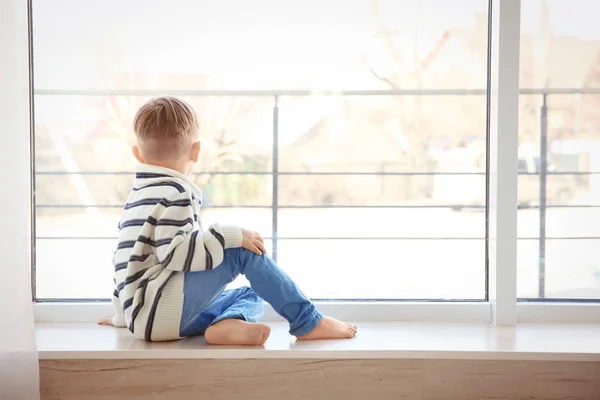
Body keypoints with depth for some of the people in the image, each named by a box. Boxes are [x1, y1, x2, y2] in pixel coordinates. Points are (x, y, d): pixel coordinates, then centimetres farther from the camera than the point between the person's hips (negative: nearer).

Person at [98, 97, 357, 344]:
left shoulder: (140, 193, 22)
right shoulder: (175, 194, -8)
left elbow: (130, 260, 29)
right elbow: (173, 252, -24)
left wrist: (122, 317, 39)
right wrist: (230, 237, -17)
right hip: (159, 310, -10)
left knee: (250, 296, 11)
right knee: (243, 251, -11)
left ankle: (227, 324, -21)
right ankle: (308, 323, -8)